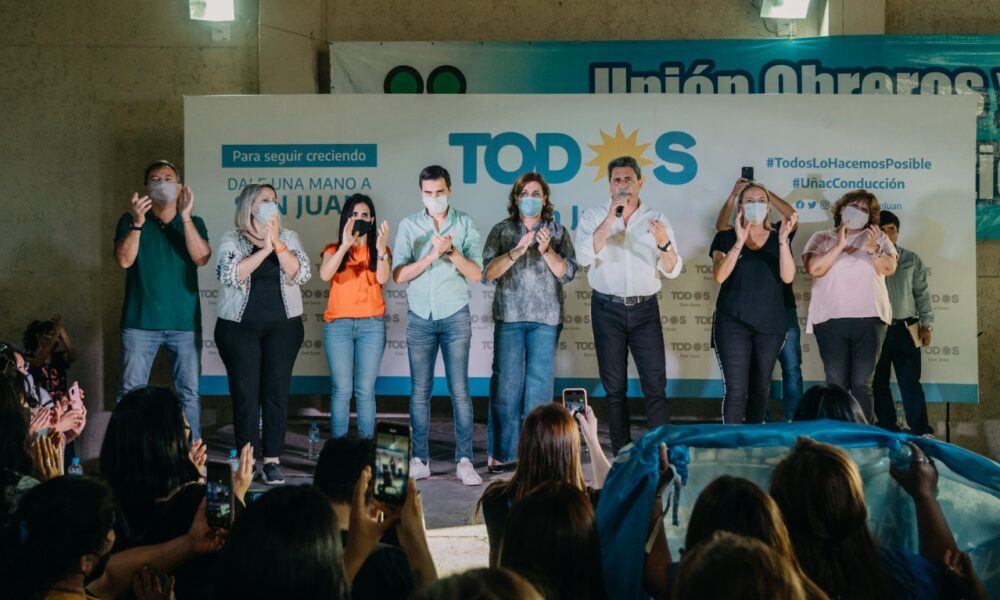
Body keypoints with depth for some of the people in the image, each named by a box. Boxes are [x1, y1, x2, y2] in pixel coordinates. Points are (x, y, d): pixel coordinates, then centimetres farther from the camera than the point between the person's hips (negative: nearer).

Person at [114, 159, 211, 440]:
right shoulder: (130, 221, 6)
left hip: (185, 322, 1)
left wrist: (185, 217, -15)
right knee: (131, 392, -2)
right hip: (140, 322, -1)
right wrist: (138, 223, -19)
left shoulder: (194, 223, 9)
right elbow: (124, 260, -8)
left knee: (189, 393, 2)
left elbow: (201, 258, -8)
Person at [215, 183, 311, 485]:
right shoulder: (231, 240, 0)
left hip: (282, 327, 2)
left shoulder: (288, 237, 7)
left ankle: (272, 459, 8)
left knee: (276, 391, 1)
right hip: (239, 327, -2)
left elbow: (300, 274, -7)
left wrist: (277, 243, -17)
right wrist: (264, 249, -21)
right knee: (245, 393, -2)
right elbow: (231, 275, -17)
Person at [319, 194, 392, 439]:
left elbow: (383, 279, -10)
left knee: (365, 390, -1)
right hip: (338, 325, 0)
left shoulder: (378, 251, 10)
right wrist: (345, 245, -23)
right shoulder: (334, 249, 8)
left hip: (372, 325, 0)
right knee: (342, 389, -3)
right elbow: (324, 275, -12)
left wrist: (381, 249, -26)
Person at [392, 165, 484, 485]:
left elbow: (476, 273, -4)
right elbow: (399, 274, -5)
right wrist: (433, 254, -17)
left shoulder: (465, 224, 1)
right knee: (420, 392, 3)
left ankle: (464, 461, 1)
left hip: (455, 317, -1)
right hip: (420, 318, 1)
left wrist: (452, 251, -19)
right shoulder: (409, 225, 3)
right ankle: (420, 460, 9)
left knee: (460, 390, -2)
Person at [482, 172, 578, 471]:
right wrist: (517, 251, -15)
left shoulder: (558, 232, 9)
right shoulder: (501, 231, 7)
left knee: (540, 382, 0)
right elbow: (487, 272, -2)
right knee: (506, 382, -3)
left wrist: (546, 250, -15)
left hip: (546, 318, 1)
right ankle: (499, 451, 3)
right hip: (509, 315, -1)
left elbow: (567, 272, 0)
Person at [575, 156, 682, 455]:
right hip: (607, 309, 0)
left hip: (645, 308, 0)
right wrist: (610, 218, -21)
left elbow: (672, 270, 0)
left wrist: (664, 243, -21)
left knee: (655, 385, -5)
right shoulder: (594, 216, 2)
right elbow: (584, 257, -15)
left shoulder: (656, 219, 5)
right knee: (614, 387, 5)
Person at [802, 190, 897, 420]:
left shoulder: (878, 238, 13)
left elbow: (890, 268, -2)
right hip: (831, 319, -1)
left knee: (862, 384, -2)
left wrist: (873, 249, -19)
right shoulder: (822, 239, 9)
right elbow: (814, 268, -7)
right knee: (836, 383, -3)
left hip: (869, 319, 1)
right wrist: (839, 245, -12)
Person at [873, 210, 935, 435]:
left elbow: (922, 294, 9)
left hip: (905, 330, 0)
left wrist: (926, 325, 4)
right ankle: (888, 431, 14)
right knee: (878, 383, 5)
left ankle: (921, 433, -2)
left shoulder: (912, 260, 8)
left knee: (910, 383, -3)